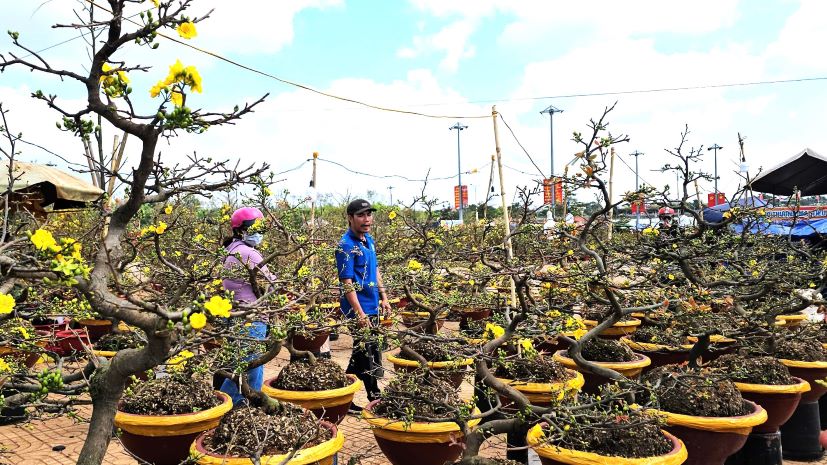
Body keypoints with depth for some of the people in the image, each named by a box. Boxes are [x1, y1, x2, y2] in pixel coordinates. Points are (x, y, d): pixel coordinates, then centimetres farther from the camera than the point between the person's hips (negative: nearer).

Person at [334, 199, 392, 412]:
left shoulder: (369, 239, 10)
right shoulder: (346, 245, -16)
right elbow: (347, 283, -20)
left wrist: (384, 297, 16)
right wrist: (360, 313, -23)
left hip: (372, 306, 9)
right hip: (359, 308, -9)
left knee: (362, 355, 16)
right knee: (368, 356, 0)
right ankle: (375, 398, 14)